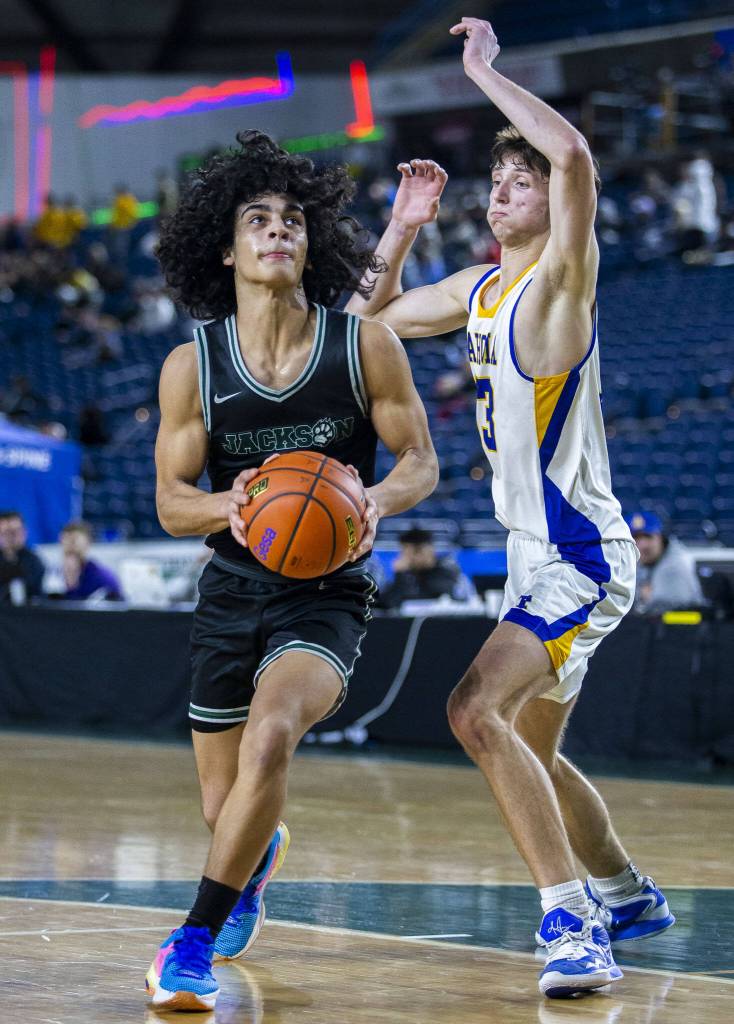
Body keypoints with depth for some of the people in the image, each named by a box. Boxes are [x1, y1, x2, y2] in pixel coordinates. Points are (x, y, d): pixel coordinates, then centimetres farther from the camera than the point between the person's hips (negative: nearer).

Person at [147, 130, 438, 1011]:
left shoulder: (364, 346, -10)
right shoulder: (191, 366, -7)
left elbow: (420, 461, -3)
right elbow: (171, 502, -2)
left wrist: (377, 499, -26)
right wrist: (229, 507, -26)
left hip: (325, 595, -2)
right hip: (231, 590, 3)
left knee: (271, 735, -31)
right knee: (222, 804, 11)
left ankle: (196, 940, -19)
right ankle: (259, 856, 51)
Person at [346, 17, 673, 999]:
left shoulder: (562, 274, -12)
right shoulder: (478, 289, 12)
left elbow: (573, 155, -31)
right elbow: (370, 318, 25)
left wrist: (485, 71, -21)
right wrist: (401, 230, 11)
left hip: (581, 558, -10)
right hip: (539, 557, 10)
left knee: (477, 709, -25)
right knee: (530, 751, 21)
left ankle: (573, 919, -24)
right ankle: (626, 893, 40)